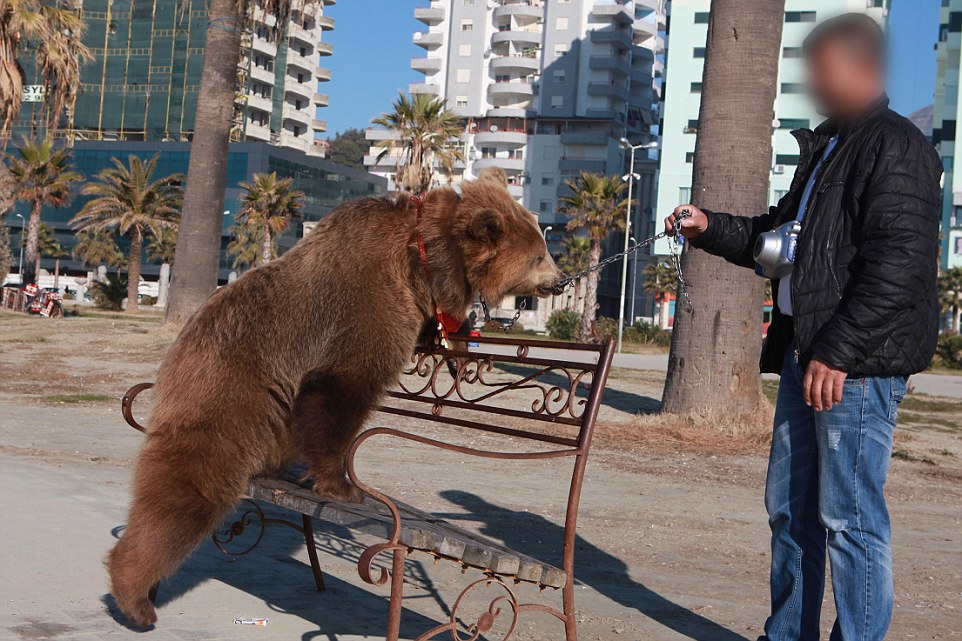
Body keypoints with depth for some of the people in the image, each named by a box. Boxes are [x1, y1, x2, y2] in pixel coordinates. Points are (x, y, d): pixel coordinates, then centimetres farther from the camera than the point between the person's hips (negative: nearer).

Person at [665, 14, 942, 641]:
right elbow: (777, 235, 30)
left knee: (849, 515, -6)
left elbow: (898, 265, -18)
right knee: (790, 506, 14)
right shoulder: (827, 149, 21)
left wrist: (839, 351, -21)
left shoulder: (896, 147, -9)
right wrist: (709, 227, 16)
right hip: (805, 352, 10)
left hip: (857, 362, -9)